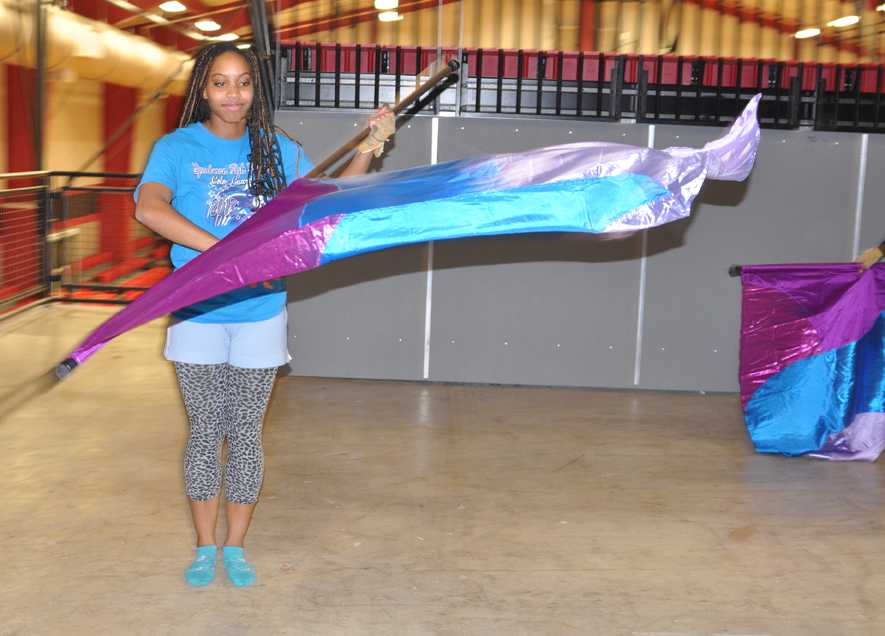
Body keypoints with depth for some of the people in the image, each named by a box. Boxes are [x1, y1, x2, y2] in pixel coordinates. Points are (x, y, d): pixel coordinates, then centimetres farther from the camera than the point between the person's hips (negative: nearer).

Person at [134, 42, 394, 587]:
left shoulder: (276, 149, 5)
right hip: (197, 315, -1)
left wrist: (370, 147, -12)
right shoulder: (177, 148, -4)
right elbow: (149, 208, -22)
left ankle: (235, 547, 23)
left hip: (260, 314, 2)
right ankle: (205, 547, 24)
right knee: (205, 432, 7)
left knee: (246, 434, 8)